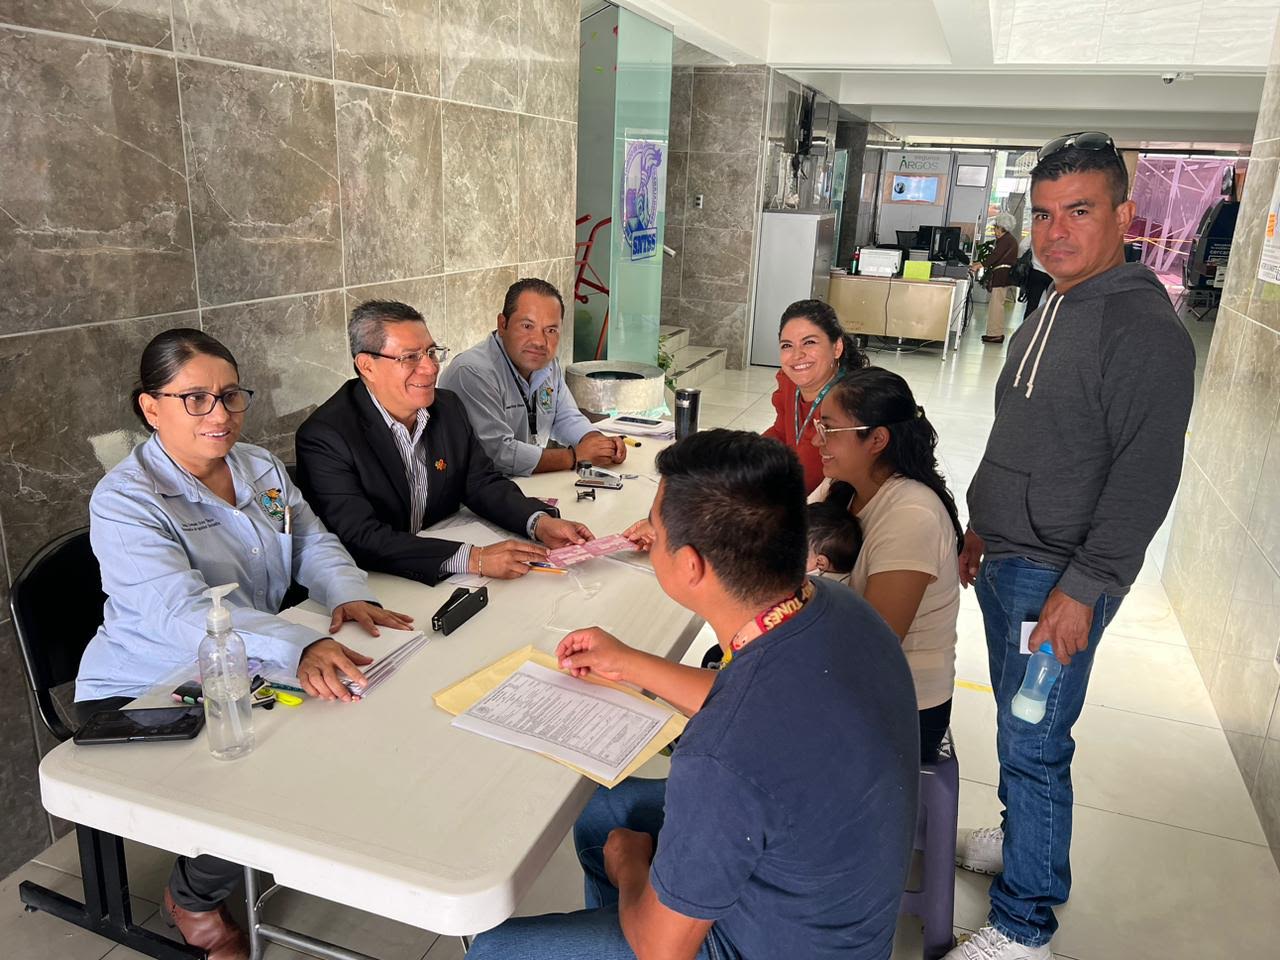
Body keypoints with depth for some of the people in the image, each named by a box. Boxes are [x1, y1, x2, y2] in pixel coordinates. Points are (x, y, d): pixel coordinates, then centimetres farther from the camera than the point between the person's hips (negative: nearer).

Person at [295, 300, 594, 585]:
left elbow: (483, 483, 8)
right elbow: (362, 539, -23)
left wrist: (540, 522, -13)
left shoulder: (447, 407, 4)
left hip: (444, 579, 5)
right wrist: (473, 559, -32)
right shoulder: (324, 437, -16)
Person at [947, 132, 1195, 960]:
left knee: (1034, 746, 0)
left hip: (1060, 579, -9)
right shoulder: (1052, 312, 12)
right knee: (1017, 728, 21)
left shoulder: (1144, 328, -17)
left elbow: (1146, 478, -20)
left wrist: (1082, 589, -21)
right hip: (1007, 561, 9)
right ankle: (1026, 839, 42)